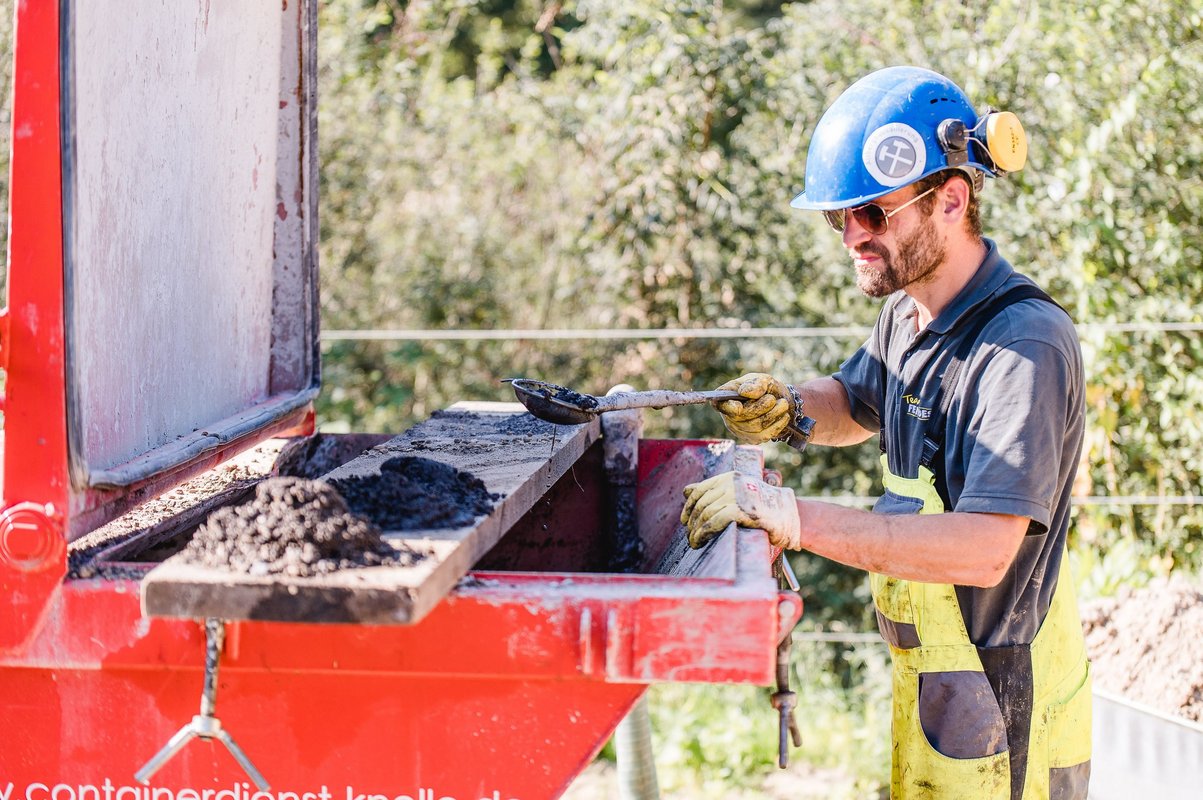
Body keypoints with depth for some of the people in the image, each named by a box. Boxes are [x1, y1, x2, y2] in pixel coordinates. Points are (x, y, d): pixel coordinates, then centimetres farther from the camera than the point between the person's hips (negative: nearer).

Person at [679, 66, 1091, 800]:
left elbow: (985, 547, -33)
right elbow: (856, 403, 26)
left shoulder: (1025, 346, -24)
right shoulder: (909, 313, 4)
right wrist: (791, 411, 2)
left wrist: (795, 518, -36)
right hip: (926, 680, 8)